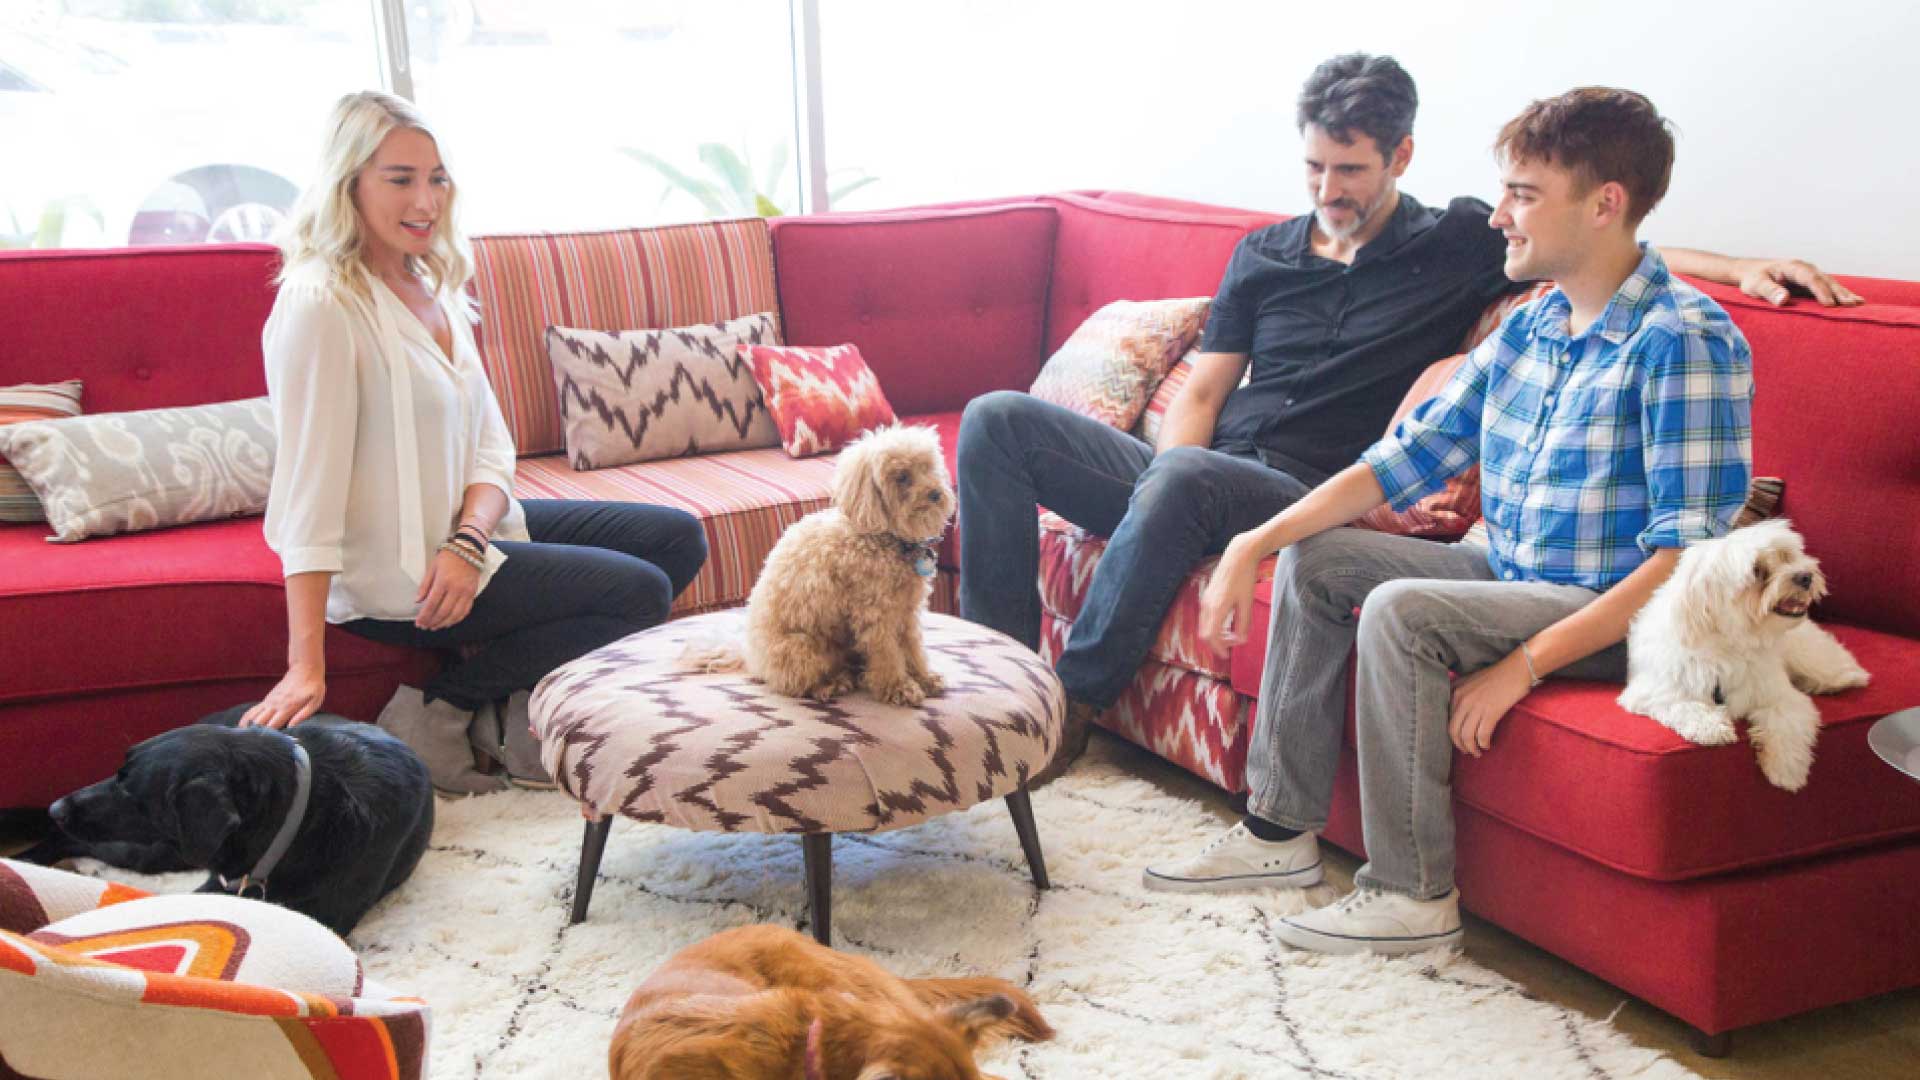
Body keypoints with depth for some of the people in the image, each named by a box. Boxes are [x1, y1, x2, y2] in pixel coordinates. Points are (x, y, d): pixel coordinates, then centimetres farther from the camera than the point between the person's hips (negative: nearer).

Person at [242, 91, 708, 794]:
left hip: (465, 532, 9)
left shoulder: (435, 289, 8)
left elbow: (491, 445, 5)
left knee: (679, 538, 8)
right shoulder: (320, 303, -18)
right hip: (392, 573, -9)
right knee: (641, 591, -15)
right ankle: (440, 711, -3)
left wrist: (469, 540, -16)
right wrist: (306, 666, -27)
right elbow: (311, 485, -24)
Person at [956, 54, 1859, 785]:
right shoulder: (1263, 255, 19)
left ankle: (1073, 704, -25)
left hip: (1306, 499, -5)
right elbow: (1200, 395, 14)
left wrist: (1735, 266, -9)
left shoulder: (1462, 244, 9)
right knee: (998, 422, -11)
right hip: (1197, 473, 5)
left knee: (1185, 480, -39)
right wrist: (1167, 488, -5)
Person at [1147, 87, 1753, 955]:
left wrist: (1523, 665, -28)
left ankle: (1413, 893, -15)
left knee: (1401, 612, -28)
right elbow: (1407, 456, 10)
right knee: (1315, 559, 5)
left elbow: (1690, 556, -24)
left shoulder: (1684, 340, -18)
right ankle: (1282, 829, 8)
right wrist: (1252, 544, 1)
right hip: (1512, 579, 9)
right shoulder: (1528, 329, 8)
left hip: (1617, 615, -9)